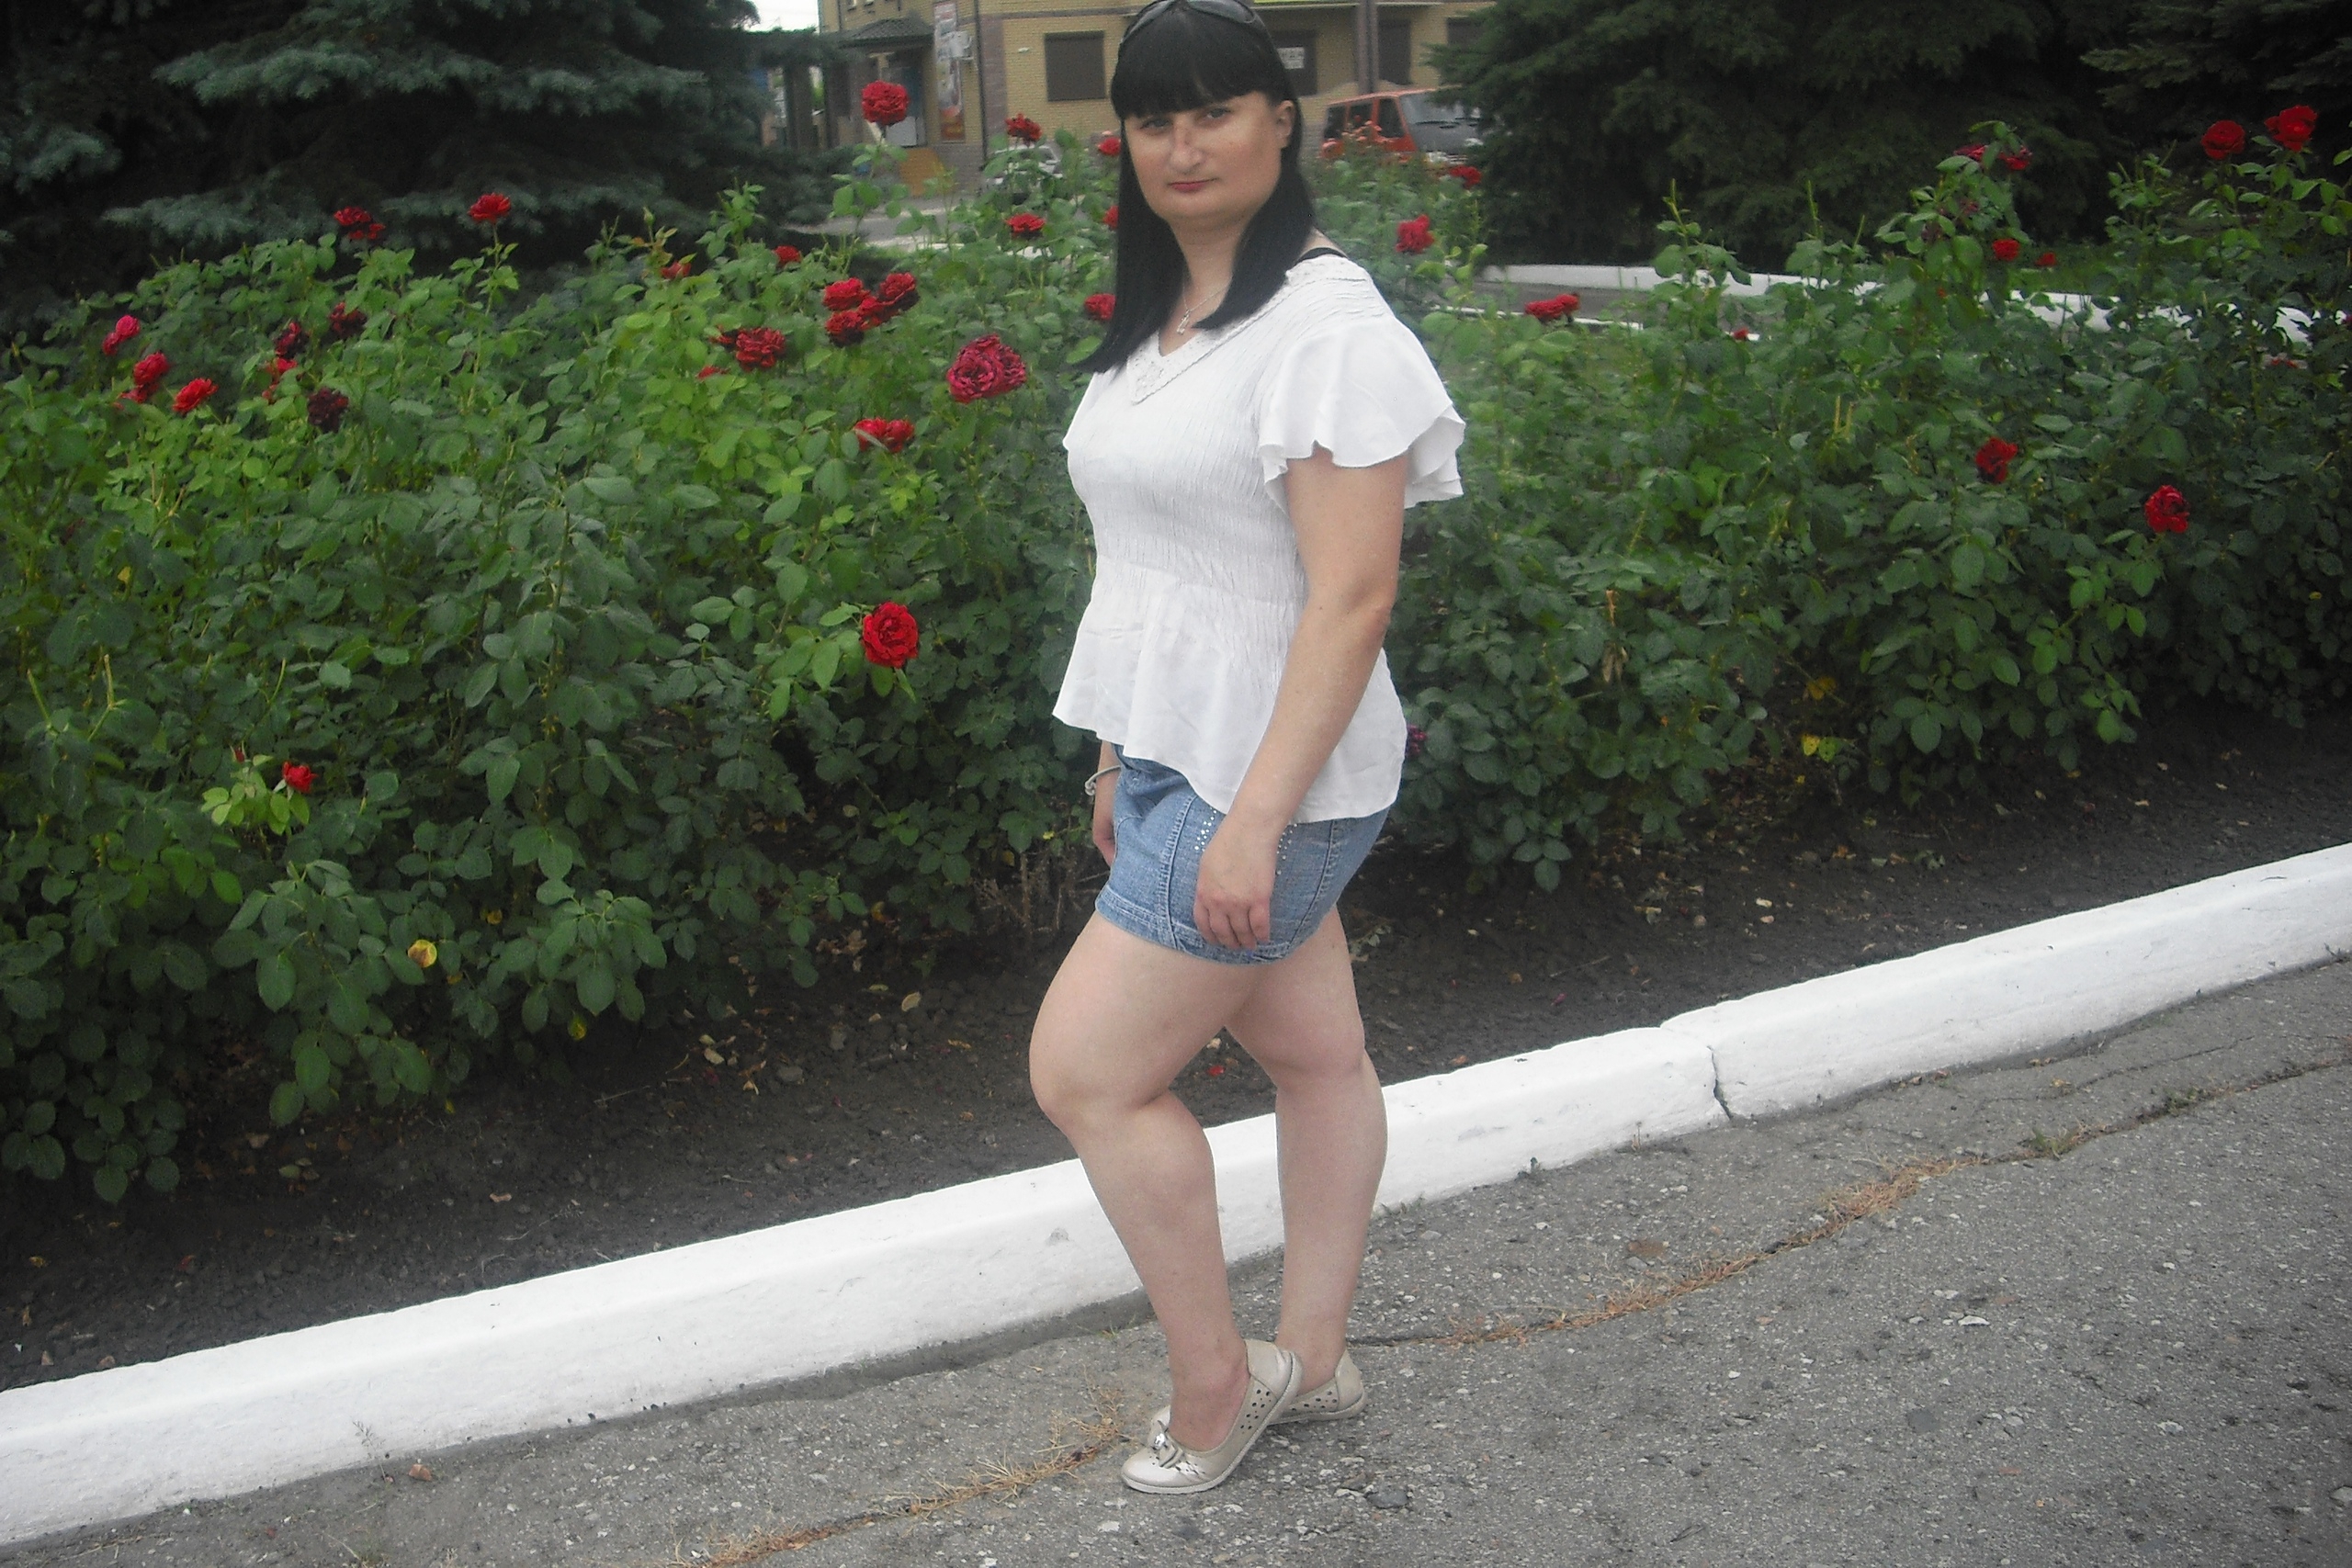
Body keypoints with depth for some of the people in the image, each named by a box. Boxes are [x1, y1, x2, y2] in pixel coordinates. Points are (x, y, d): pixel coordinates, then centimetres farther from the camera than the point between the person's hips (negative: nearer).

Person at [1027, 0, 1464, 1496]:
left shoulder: (1325, 321, -18)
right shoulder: (1161, 316, 11)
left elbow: (1351, 596, -23)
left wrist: (1253, 820, -24)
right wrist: (1127, 753, 17)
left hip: (1264, 778, -8)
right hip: (1184, 752, 8)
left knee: (1086, 1068, -3)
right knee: (1319, 1052, 17)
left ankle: (1213, 1375, 15)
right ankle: (1313, 1359, 30)